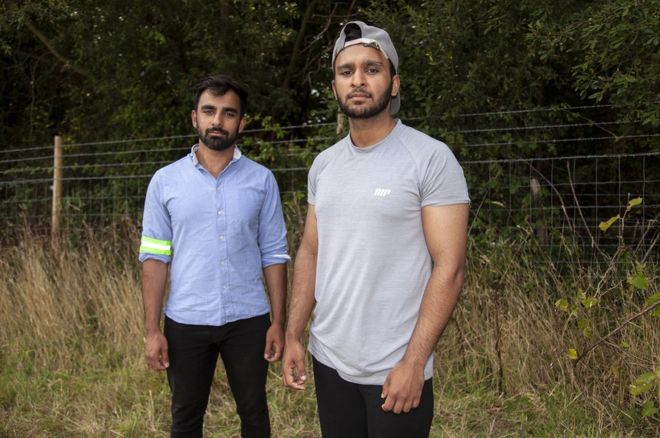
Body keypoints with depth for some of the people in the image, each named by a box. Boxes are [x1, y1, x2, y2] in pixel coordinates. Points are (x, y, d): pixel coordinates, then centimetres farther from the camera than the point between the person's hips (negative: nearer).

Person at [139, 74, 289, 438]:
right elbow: (154, 257, -1)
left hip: (248, 320, 0)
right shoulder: (165, 181, 0)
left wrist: (278, 322, -3)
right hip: (185, 322, 0)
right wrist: (152, 329, -5)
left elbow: (273, 255, 2)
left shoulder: (262, 180, 0)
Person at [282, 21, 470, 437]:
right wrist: (293, 335, 6)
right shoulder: (324, 165, 7)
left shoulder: (431, 158, -11)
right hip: (329, 360, 6)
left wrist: (413, 362, -17)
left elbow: (449, 268, -14)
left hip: (395, 369, -5)